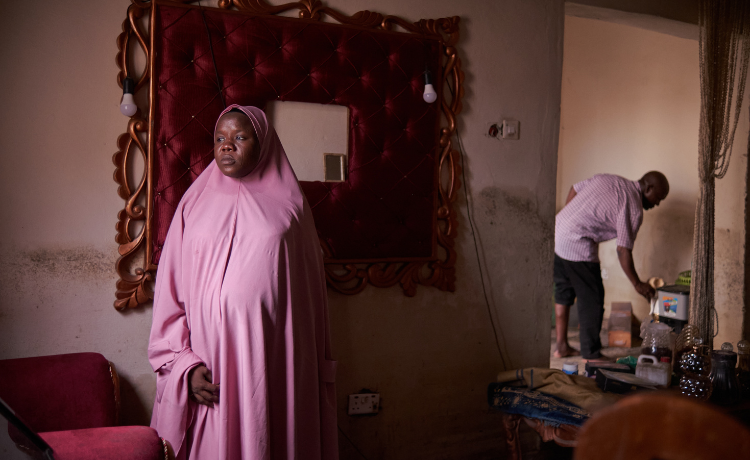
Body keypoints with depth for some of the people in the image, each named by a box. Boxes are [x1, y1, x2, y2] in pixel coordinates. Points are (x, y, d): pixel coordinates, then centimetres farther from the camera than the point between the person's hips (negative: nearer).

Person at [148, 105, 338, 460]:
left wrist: (319, 372, 6)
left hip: (273, 361, 0)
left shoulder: (289, 204, 5)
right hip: (209, 361, 1)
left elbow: (311, 291, 6)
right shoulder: (195, 203, 7)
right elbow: (171, 291, 5)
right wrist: (185, 365, -4)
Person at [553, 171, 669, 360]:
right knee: (592, 299, 4)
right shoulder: (634, 209, -10)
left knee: (563, 292, 20)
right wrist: (638, 284, -2)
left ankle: (561, 346, 28)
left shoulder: (607, 179, 12)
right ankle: (591, 355, 14)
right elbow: (623, 251, -12)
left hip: (555, 233, 9)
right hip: (577, 247, -9)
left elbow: (575, 189, 16)